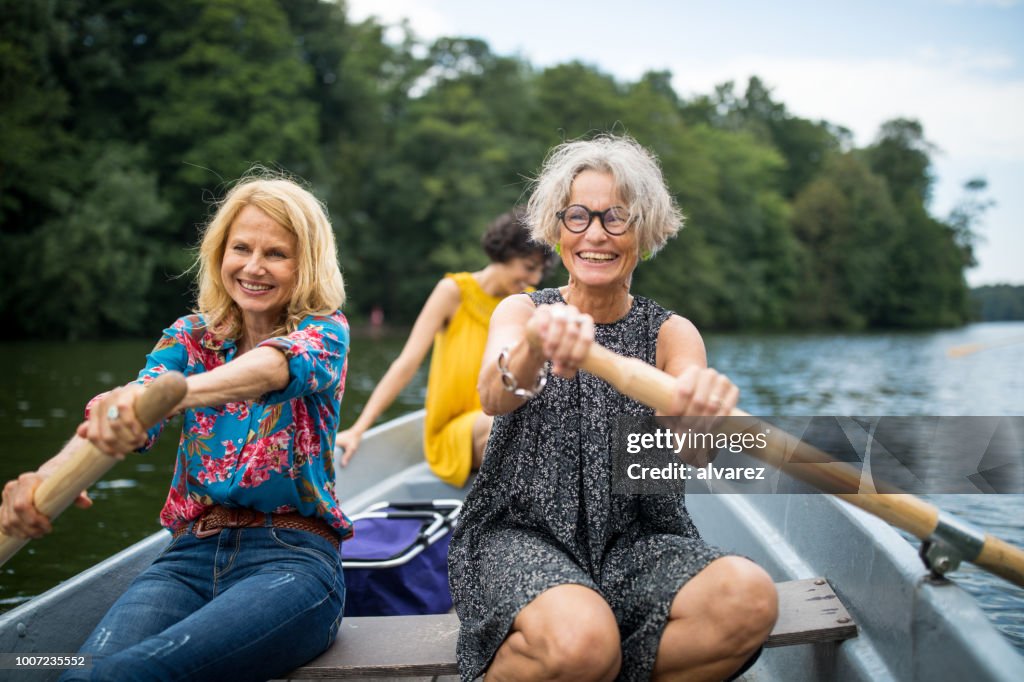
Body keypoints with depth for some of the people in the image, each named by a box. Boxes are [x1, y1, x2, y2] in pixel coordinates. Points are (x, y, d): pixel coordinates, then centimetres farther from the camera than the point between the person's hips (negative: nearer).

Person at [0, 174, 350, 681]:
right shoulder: (191, 338, 13)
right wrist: (50, 474, -31)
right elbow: (126, 410, -7)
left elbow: (280, 365, -24)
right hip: (191, 556, 3)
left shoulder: (324, 331, 2)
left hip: (292, 559, -3)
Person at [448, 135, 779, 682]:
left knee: (749, 598, -26)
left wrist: (703, 406, -41)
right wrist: (534, 349, -44)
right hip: (522, 533, -2)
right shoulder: (521, 310, 3)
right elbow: (494, 397, -20)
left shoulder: (671, 333, 5)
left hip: (632, 542, 3)